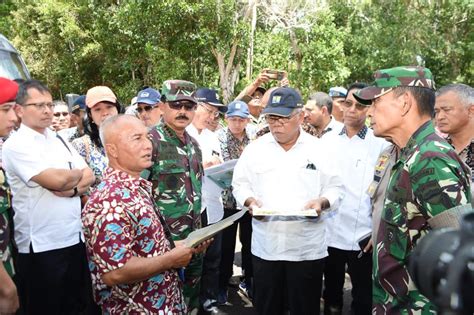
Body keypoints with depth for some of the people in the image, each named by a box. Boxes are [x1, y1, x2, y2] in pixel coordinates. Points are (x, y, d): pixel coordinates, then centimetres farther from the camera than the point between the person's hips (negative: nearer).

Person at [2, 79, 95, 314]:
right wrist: (78, 173, -3)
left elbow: (89, 177, 7)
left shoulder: (59, 141, 11)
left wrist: (73, 189, -14)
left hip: (75, 240, 7)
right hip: (41, 248, -7)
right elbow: (56, 180, -23)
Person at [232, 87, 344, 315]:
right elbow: (240, 183, 8)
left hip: (307, 247, -1)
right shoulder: (255, 148, 2)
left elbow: (336, 188, 3)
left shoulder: (319, 149, -1)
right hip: (265, 245, 1)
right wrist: (250, 200, -11)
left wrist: (322, 202, -16)